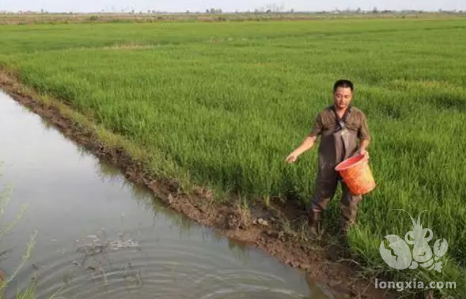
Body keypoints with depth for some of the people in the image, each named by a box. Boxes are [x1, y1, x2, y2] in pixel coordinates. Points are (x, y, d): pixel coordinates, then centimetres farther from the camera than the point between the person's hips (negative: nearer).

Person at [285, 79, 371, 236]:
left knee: (351, 199, 6)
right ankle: (312, 226, 34)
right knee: (321, 195, 12)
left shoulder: (359, 115, -3)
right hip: (328, 165, -1)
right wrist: (297, 151, -13)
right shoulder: (324, 115, -6)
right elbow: (312, 137, -2)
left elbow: (365, 137, 5)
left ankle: (346, 231, 24)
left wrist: (362, 148, -16)